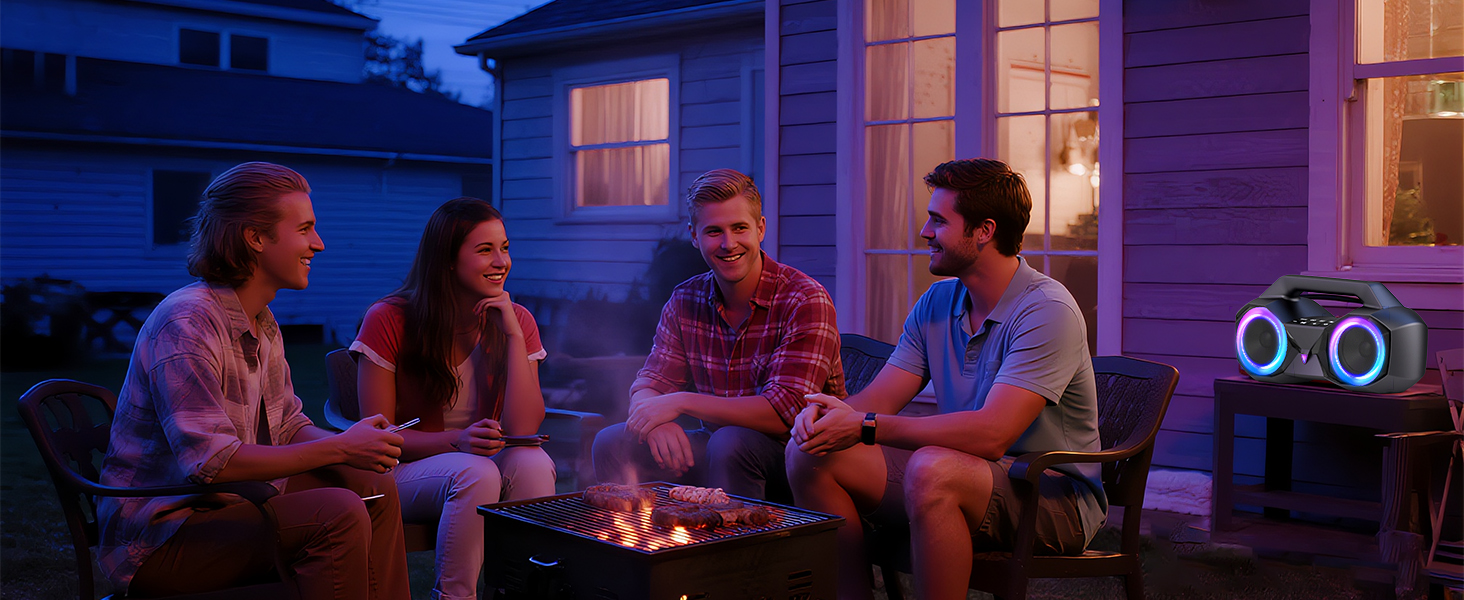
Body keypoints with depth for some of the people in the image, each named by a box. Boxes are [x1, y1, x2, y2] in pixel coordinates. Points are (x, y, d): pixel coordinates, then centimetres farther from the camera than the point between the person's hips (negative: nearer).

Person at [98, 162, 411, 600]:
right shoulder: (187, 322, -21)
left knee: (373, 487, 3)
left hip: (231, 505, 10)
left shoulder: (264, 325, 10)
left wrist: (352, 443, -9)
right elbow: (210, 460, -29)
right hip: (159, 539, -10)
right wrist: (339, 448, -26)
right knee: (338, 514, -25)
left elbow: (289, 427, 13)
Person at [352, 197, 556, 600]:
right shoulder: (389, 321, -9)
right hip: (405, 474, -3)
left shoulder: (517, 321, -1)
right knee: (475, 472, -34)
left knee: (533, 463, -30)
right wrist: (457, 440, -26)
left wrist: (513, 335, -17)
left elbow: (523, 429, -11)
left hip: (484, 467, 3)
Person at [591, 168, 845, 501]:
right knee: (612, 442, -12)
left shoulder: (805, 300, -16)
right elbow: (648, 385, 3)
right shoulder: (685, 301, 3)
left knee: (730, 442, -34)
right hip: (717, 452, 5)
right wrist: (658, 421, -23)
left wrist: (682, 402, -21)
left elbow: (785, 414, -23)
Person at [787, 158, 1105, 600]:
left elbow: (990, 435, -28)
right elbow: (877, 399, 5)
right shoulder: (936, 303, 8)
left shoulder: (1047, 311, -18)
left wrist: (865, 428, -27)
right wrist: (823, 412, -19)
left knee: (932, 469, -38)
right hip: (971, 476, 7)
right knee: (810, 455, -6)